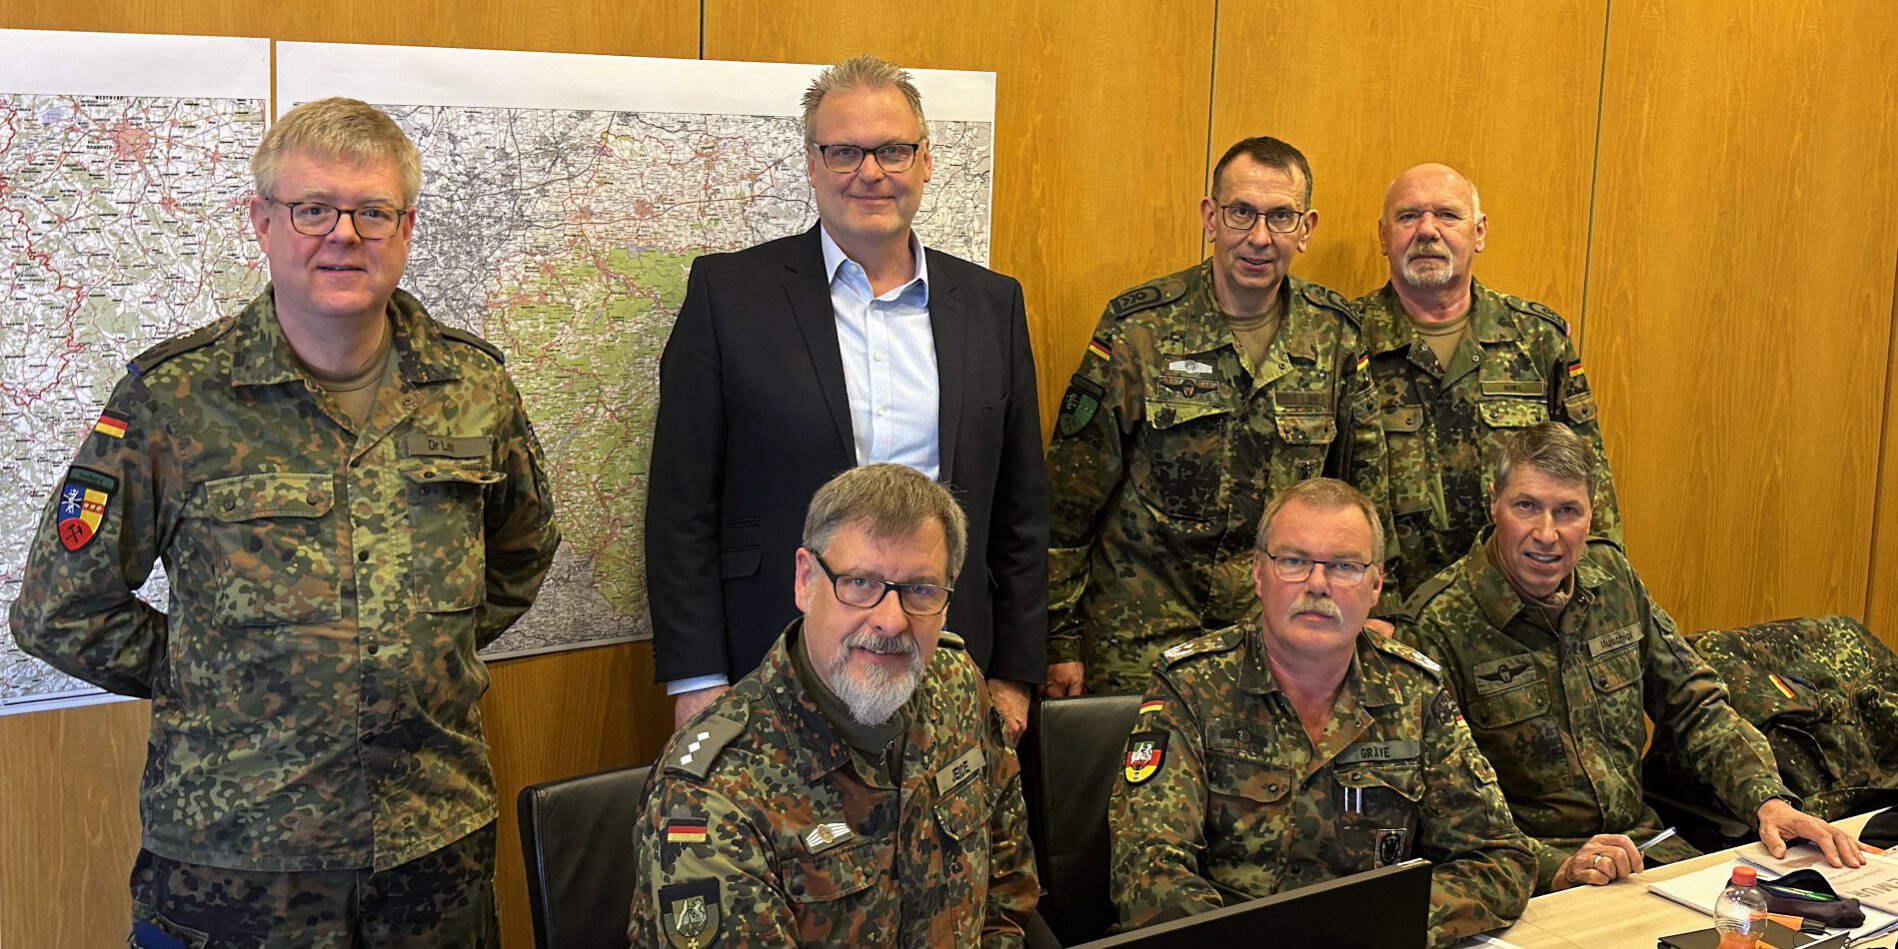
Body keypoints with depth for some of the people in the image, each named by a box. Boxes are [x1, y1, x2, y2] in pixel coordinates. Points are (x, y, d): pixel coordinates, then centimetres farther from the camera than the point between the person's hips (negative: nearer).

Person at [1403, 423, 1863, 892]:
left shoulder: (1612, 575, 6)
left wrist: (1770, 800, -5)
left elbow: (1697, 708, 12)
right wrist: (1558, 866, -30)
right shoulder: (1438, 624, -14)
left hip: (1641, 842, 7)